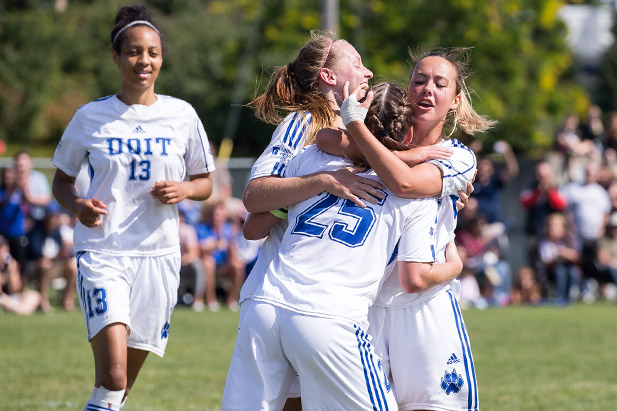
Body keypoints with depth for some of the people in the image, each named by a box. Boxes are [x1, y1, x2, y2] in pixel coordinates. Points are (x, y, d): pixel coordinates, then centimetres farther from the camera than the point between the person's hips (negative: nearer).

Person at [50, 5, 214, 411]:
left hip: (158, 255, 2)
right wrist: (78, 206, -9)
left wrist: (183, 189, -9)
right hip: (102, 252, -2)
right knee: (112, 376, -21)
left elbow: (205, 183, 14)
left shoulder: (181, 115, 5)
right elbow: (62, 179, 13)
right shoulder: (91, 117, 2)